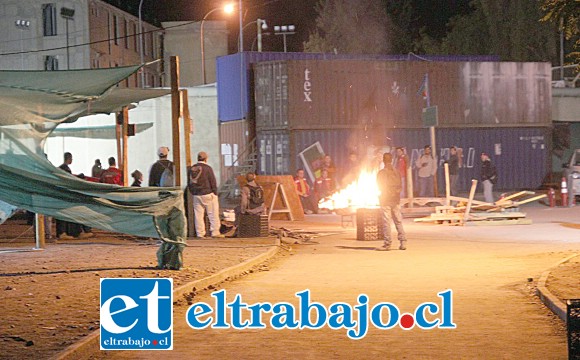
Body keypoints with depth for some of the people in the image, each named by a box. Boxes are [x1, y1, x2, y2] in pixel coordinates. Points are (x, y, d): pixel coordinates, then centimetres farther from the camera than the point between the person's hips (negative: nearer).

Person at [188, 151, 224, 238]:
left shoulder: (191, 169, 7)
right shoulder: (207, 168, -10)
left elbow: (189, 183, 13)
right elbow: (213, 182, -9)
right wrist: (215, 193, 0)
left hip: (196, 195, 5)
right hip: (207, 194, -5)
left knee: (198, 214, 6)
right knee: (213, 214, 1)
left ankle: (200, 233, 4)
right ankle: (215, 232, -1)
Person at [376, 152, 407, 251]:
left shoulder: (381, 173, -10)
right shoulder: (396, 172, 3)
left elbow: (380, 187, -5)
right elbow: (400, 186, 5)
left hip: (385, 200, -4)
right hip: (396, 200, 4)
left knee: (386, 222, -3)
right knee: (398, 221, 9)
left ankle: (387, 243, -4)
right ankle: (403, 242, 4)